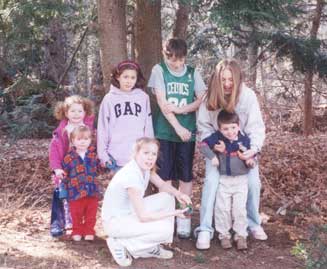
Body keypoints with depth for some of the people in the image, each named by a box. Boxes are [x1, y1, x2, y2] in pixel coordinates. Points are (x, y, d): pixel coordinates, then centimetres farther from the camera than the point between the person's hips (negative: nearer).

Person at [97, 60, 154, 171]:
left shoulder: (143, 97, 3)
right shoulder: (109, 99, 1)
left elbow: (148, 126, 5)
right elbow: (102, 128, 2)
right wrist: (103, 154, -1)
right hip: (117, 158, -1)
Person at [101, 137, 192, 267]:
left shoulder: (144, 167, -6)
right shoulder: (131, 176, -31)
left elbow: (163, 185, 9)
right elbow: (143, 217, -28)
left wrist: (178, 194, -13)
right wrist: (173, 213, -21)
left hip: (131, 211, 9)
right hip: (115, 221, -9)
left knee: (168, 198, 2)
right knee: (165, 230, -20)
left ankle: (152, 247, 9)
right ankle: (120, 244, -4)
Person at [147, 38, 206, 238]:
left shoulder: (192, 73, 5)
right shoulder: (159, 70, -1)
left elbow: (202, 100, 1)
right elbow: (162, 102, -9)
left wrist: (180, 109, -14)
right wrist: (178, 127, -16)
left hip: (188, 131, 2)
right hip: (165, 131, -1)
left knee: (185, 176, 5)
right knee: (165, 176, 4)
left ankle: (184, 218, 13)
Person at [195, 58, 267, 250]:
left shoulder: (248, 96, -20)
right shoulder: (211, 98, -17)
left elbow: (256, 126, -20)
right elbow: (204, 126, -9)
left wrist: (254, 148, -34)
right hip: (218, 148, 0)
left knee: (253, 183, -3)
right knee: (211, 182, -15)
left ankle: (254, 224, 23)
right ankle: (205, 230, -7)